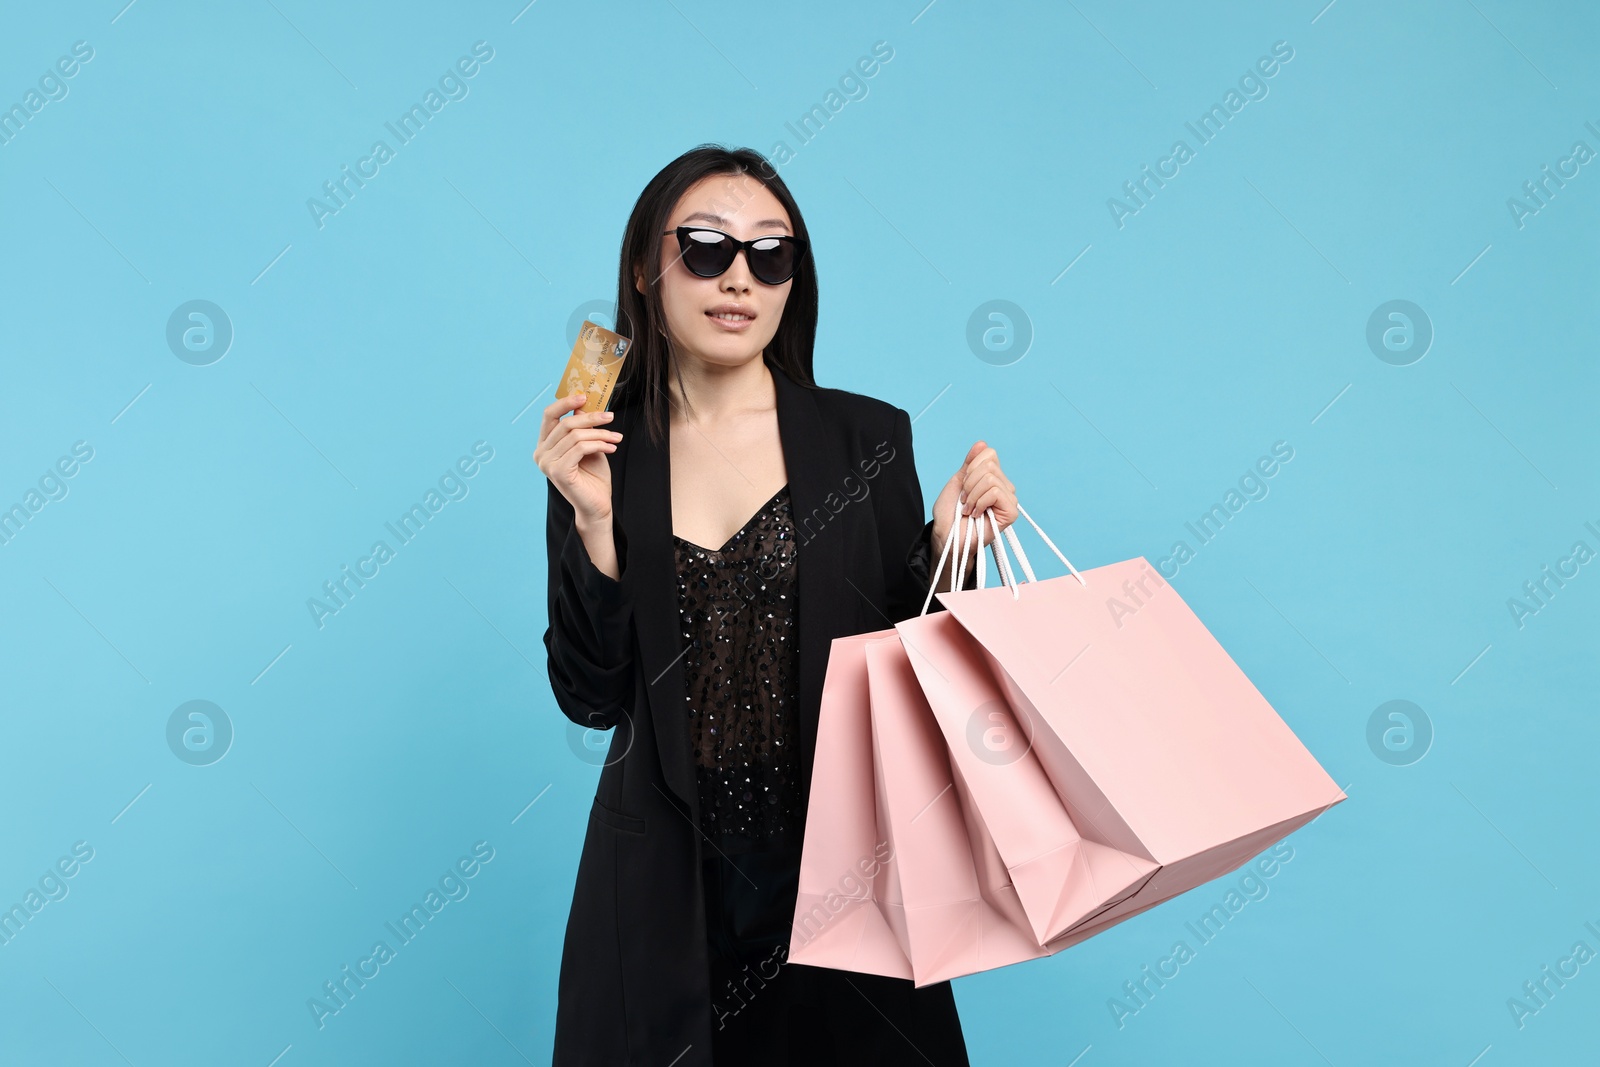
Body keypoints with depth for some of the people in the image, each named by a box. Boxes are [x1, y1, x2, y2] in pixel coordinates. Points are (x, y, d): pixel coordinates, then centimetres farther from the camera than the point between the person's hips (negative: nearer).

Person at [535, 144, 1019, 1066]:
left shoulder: (867, 438, -4)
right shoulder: (602, 456, -2)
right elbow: (593, 699, -5)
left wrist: (948, 549, -14)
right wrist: (594, 524, -15)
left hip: (838, 862, 0)